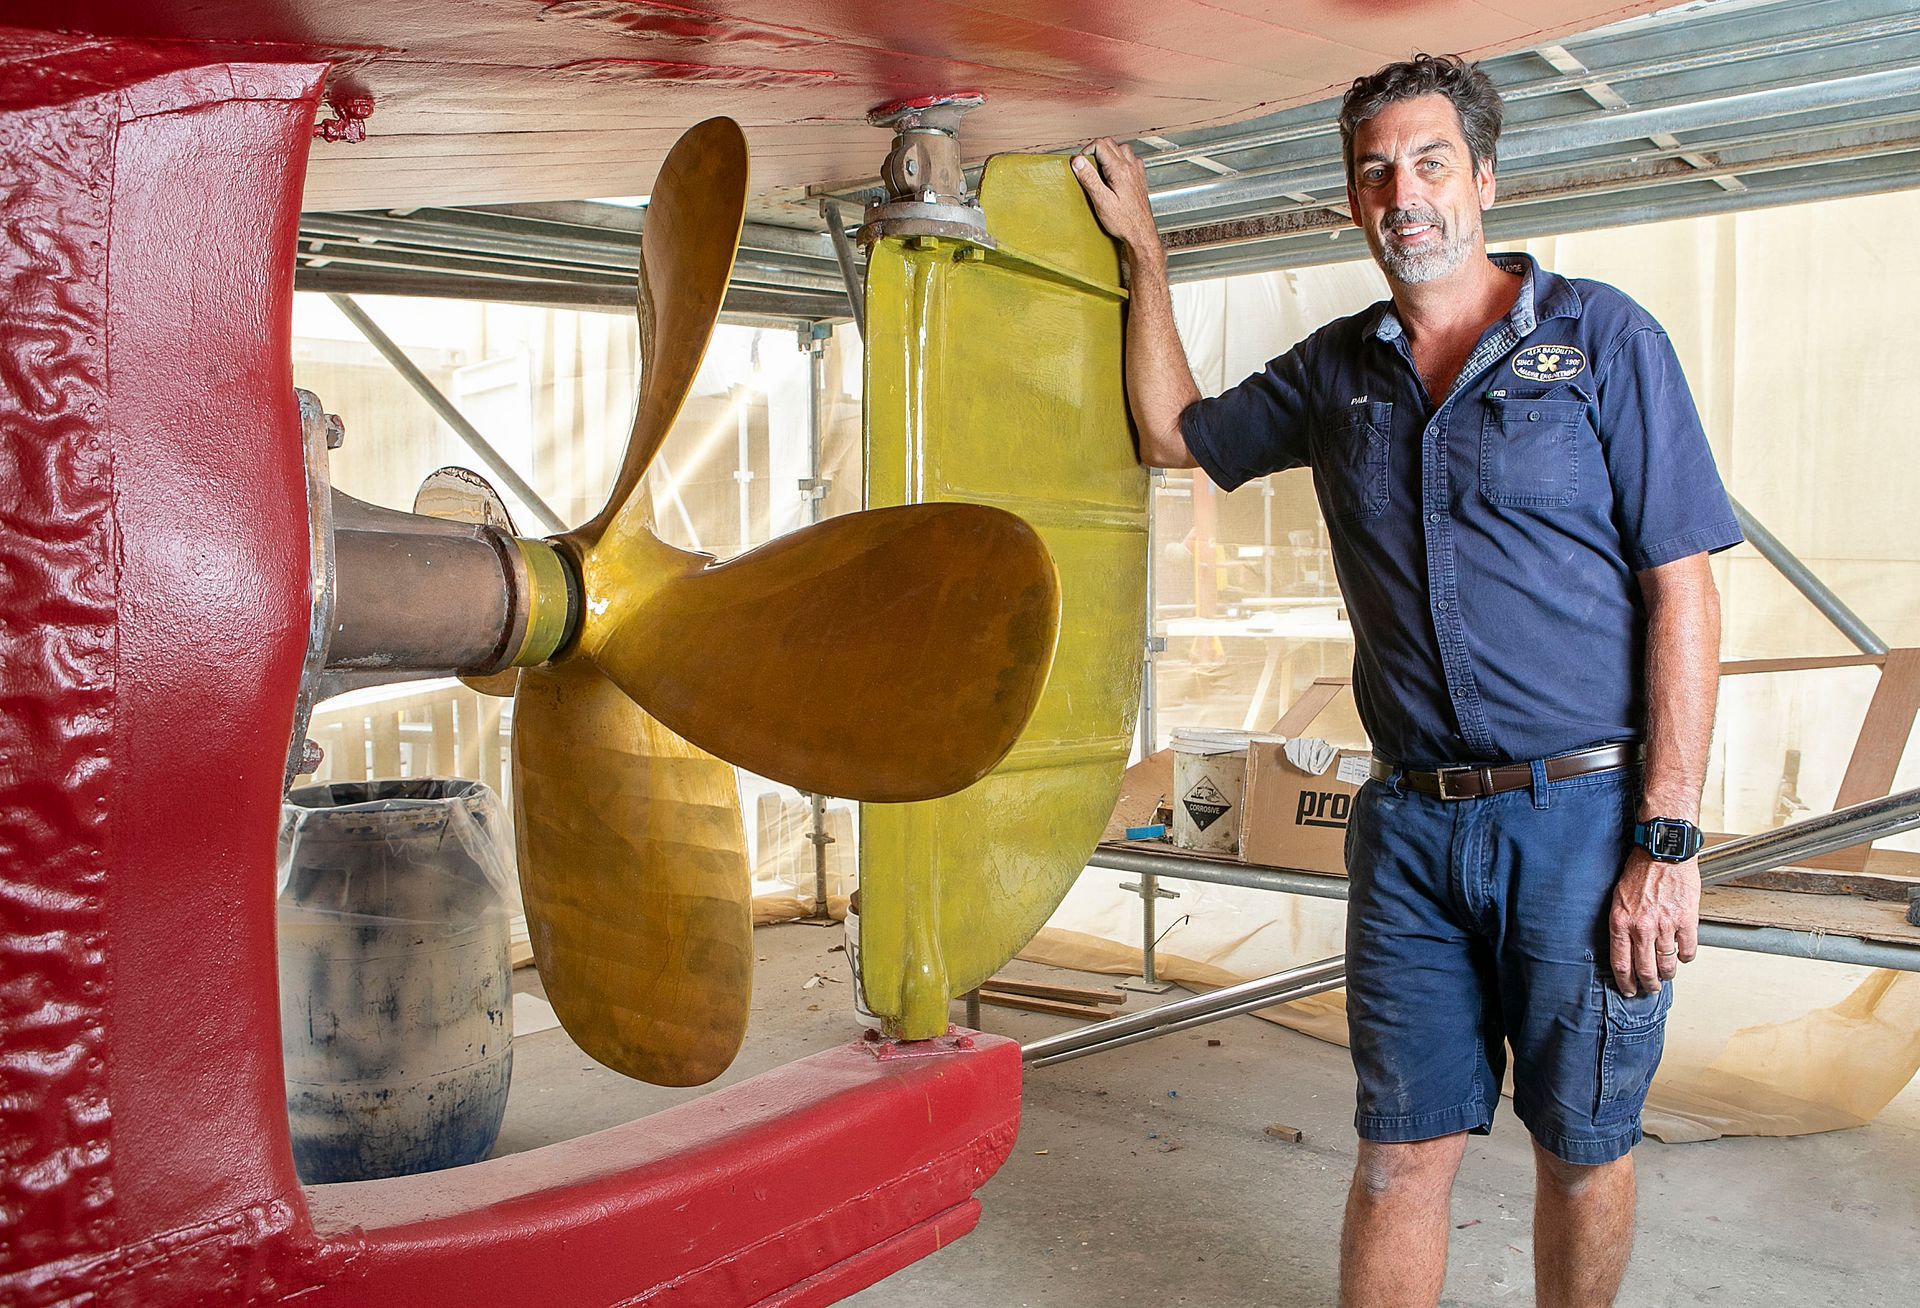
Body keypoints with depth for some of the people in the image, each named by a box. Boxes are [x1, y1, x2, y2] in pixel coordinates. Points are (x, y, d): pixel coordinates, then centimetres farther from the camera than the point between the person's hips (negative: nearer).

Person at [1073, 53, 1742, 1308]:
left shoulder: (1602, 336, -2)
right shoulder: (1337, 371, 10)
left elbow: (1682, 590, -6)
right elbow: (1174, 432, 25)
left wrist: (1669, 841, -12)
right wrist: (1143, 249, 19)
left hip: (1583, 815, -3)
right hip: (1412, 824, 3)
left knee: (1583, 1147, 11)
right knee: (1403, 1151, 8)